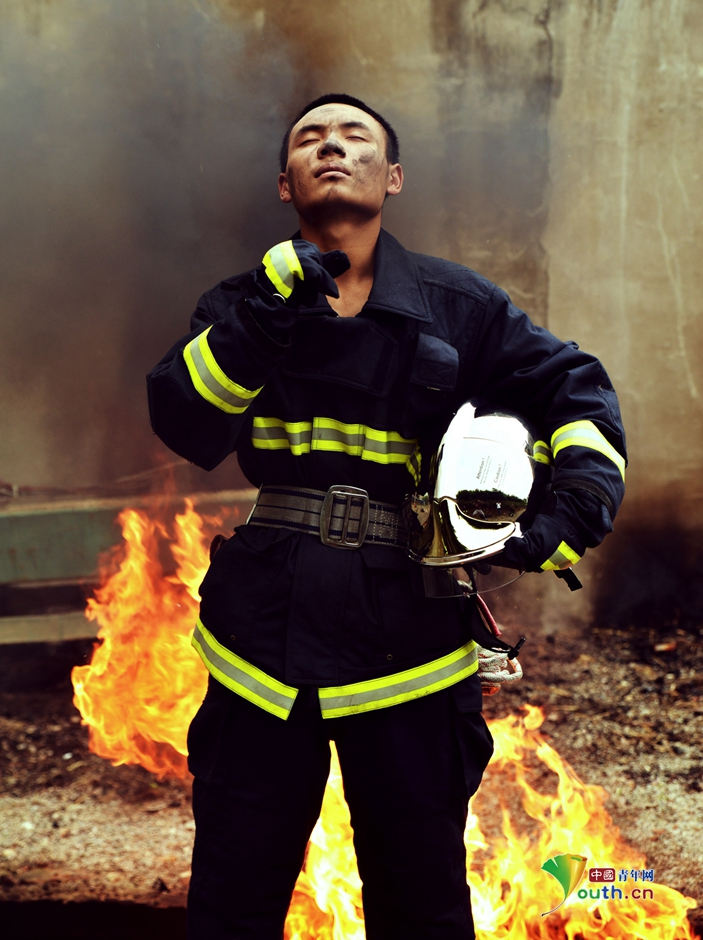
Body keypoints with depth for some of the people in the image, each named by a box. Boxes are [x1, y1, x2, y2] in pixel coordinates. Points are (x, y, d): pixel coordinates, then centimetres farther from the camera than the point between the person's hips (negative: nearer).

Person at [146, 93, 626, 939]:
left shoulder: (459, 306, 5)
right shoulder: (241, 307, 7)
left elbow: (577, 390, 8)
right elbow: (183, 425, -8)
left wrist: (578, 504, -9)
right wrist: (264, 318, -20)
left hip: (407, 640, 0)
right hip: (262, 640, 1)